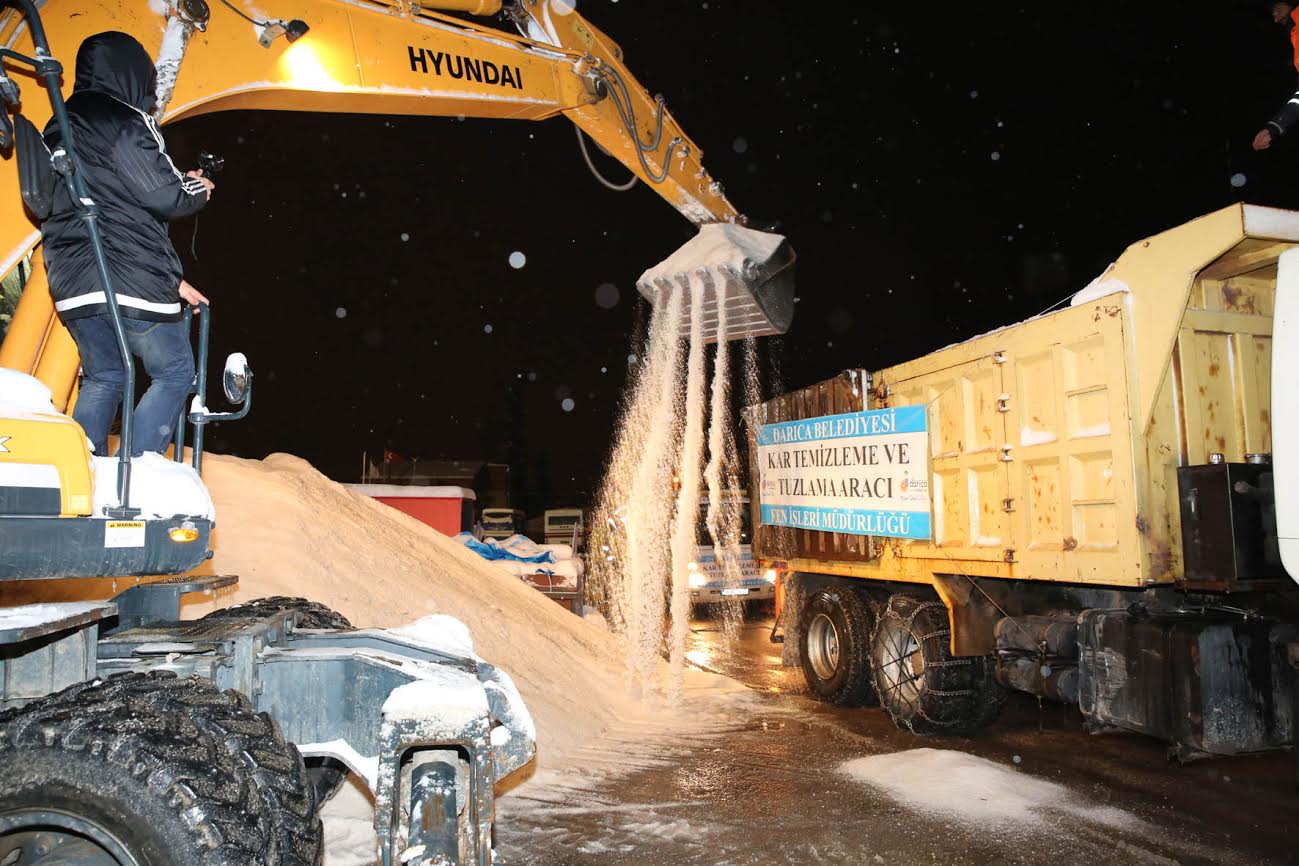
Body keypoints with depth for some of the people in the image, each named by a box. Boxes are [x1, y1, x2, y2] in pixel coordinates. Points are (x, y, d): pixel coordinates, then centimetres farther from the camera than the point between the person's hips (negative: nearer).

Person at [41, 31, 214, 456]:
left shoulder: (61, 130, 22)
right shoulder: (122, 122, -8)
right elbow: (163, 197, -15)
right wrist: (198, 189, 10)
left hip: (72, 284, 9)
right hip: (130, 281, -9)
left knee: (102, 378, 18)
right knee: (174, 374, 2)